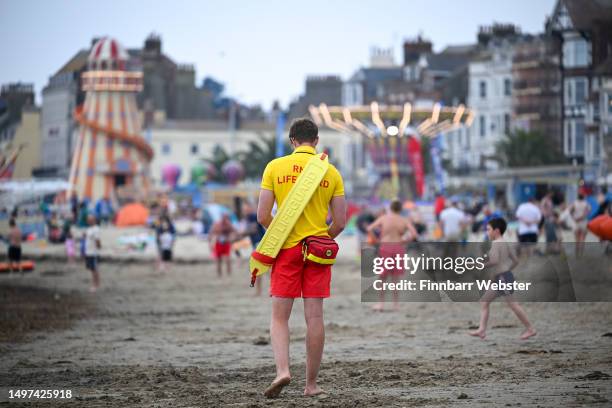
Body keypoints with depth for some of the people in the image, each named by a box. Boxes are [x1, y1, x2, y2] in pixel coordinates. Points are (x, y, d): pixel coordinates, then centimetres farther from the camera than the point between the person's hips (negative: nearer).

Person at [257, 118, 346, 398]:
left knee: (279, 316, 4)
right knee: (314, 317, 4)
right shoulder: (331, 172, 1)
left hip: (286, 249, -1)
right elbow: (340, 222, 1)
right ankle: (311, 383, 8)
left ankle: (282, 370, -16)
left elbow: (263, 217, -5)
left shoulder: (275, 167, -2)